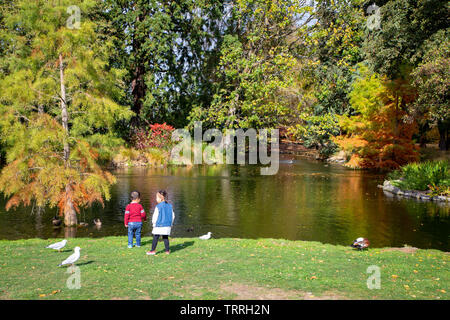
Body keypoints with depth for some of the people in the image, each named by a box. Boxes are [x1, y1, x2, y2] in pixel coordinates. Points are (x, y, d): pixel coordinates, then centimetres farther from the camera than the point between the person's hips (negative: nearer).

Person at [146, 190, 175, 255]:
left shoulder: (158, 206, -12)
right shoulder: (170, 206, 5)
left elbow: (155, 216, -9)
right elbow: (173, 216, 10)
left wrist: (154, 223, 7)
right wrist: (171, 224, 20)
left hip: (159, 226, -5)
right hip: (167, 226, 5)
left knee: (155, 238, 4)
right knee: (165, 238, 13)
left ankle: (153, 250, 10)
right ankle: (167, 250, 14)